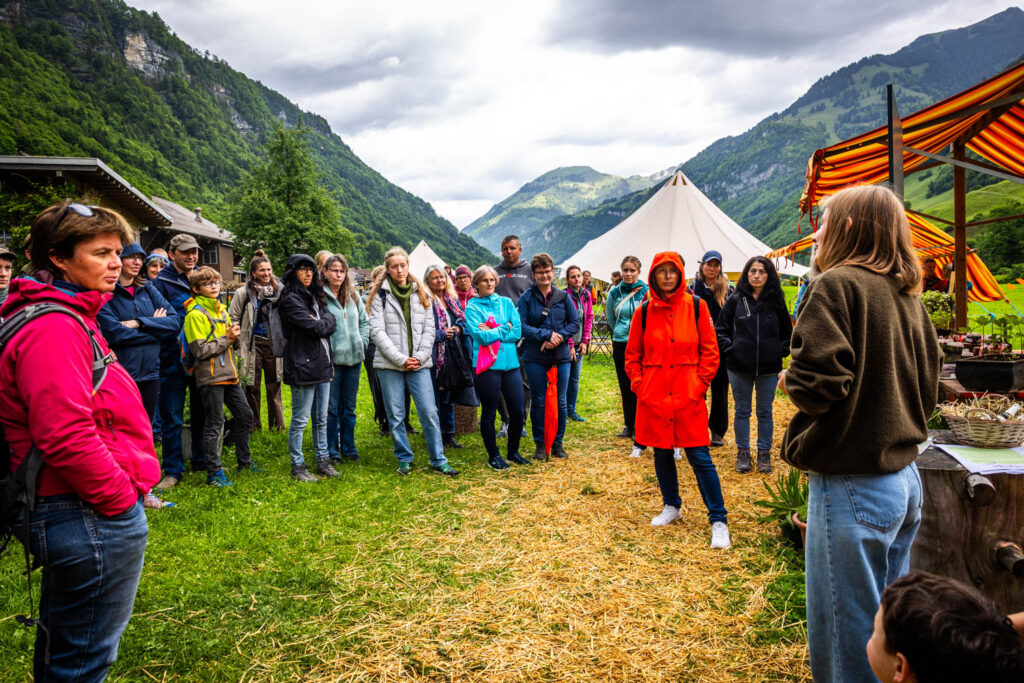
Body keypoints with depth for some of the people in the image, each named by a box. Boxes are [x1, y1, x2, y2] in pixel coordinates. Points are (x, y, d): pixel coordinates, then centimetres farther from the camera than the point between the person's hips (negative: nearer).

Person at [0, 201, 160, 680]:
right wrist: (120, 497, -17)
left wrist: (124, 490, 16)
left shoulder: (71, 319, 13)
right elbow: (66, 437, -28)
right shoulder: (53, 329, -20)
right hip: (91, 519, -11)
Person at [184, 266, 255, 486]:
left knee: (245, 415, 14)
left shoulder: (221, 309, 14)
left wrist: (234, 334, 2)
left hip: (228, 374, 8)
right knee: (214, 424, -2)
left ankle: (244, 462, 29)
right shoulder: (195, 314, -11)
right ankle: (214, 473, 8)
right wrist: (226, 338, -14)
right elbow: (200, 350, -18)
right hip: (210, 377, -8)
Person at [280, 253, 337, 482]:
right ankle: (297, 466, 11)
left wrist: (321, 322, -11)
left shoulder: (315, 296, 16)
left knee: (321, 419, 14)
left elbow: (331, 322, 6)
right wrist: (324, 324, 0)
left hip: (322, 364, 8)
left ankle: (323, 462, 24)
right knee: (300, 420, 1)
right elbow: (314, 328, -18)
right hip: (303, 366, -8)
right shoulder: (291, 299, -9)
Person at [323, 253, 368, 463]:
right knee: (331, 408, 2)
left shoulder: (353, 295, 9)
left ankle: (348, 448, 26)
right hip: (331, 359, -5)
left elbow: (364, 321, 17)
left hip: (353, 358, 5)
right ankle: (331, 451, 15)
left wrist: (362, 343, 6)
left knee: (349, 407, 14)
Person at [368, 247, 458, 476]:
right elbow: (377, 331, -6)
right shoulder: (380, 295, 2)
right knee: (396, 416, 4)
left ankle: (438, 460, 8)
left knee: (429, 412, -2)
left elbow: (429, 328, 8)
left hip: (419, 364, 2)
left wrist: (421, 356, -7)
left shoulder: (420, 293, 11)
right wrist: (401, 359, -12)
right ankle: (404, 459, 19)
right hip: (389, 365, -1)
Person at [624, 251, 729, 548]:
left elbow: (709, 349, 2)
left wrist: (701, 383, -6)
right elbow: (632, 354, 10)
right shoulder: (645, 311, 3)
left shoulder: (696, 306, -1)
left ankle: (718, 520, 8)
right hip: (654, 398, 2)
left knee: (699, 457, -2)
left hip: (689, 397, -2)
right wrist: (639, 385, 1)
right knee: (662, 454, 13)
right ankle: (672, 506, 34)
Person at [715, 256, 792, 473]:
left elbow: (787, 331, 14)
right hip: (739, 367, 0)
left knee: (765, 412, 10)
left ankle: (764, 453, 22)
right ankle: (743, 452, 21)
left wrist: (781, 351, 2)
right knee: (742, 411, 10)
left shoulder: (776, 301, 2)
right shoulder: (735, 300, -1)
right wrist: (730, 348, -5)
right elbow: (720, 329, 6)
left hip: (769, 368, 1)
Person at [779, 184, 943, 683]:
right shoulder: (906, 295, 11)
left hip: (853, 487, -9)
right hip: (905, 480, 9)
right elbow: (928, 386, 19)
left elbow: (816, 383, -24)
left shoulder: (837, 285, -14)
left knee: (847, 642, 4)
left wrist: (787, 379, -5)